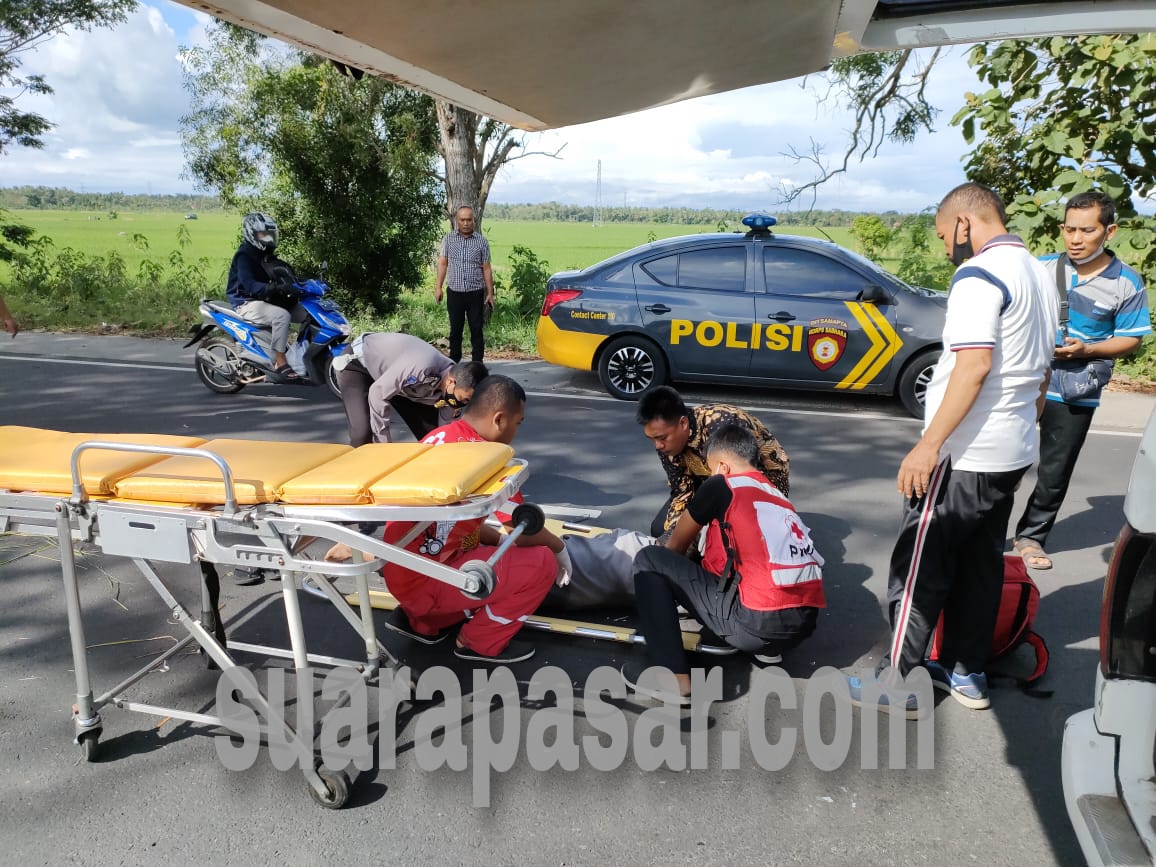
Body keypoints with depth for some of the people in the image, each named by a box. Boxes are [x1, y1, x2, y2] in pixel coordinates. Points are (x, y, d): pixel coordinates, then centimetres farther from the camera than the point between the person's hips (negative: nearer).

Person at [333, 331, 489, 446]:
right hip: (358, 362, -7)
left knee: (431, 432, -2)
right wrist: (385, 444, -26)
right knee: (363, 433, -24)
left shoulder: (453, 388, -19)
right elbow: (378, 394, -32)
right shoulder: (420, 368, -43)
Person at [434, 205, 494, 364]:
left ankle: (477, 362, 9)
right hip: (454, 292, 1)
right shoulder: (448, 239, 6)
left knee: (477, 329, 2)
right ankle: (454, 361, 19)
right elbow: (442, 263, 7)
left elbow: (486, 268, 3)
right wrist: (438, 287, 1)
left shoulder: (482, 241, 2)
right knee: (455, 329, 9)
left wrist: (490, 293, 0)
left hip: (475, 293, -1)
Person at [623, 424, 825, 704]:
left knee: (649, 560, 3)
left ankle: (673, 677, -6)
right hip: (804, 623, 8)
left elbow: (675, 546, 18)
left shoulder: (720, 485, 5)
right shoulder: (778, 496, 22)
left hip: (758, 622, -8)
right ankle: (768, 647, 18)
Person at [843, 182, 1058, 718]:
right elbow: (1040, 369, 19)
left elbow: (973, 366, -25)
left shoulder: (979, 275, -15)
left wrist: (928, 444, -25)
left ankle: (896, 685, 8)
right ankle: (967, 673, 27)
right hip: (1014, 451, 9)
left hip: (965, 454, -9)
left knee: (919, 568, -1)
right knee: (980, 564, 16)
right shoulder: (1040, 274, 14)